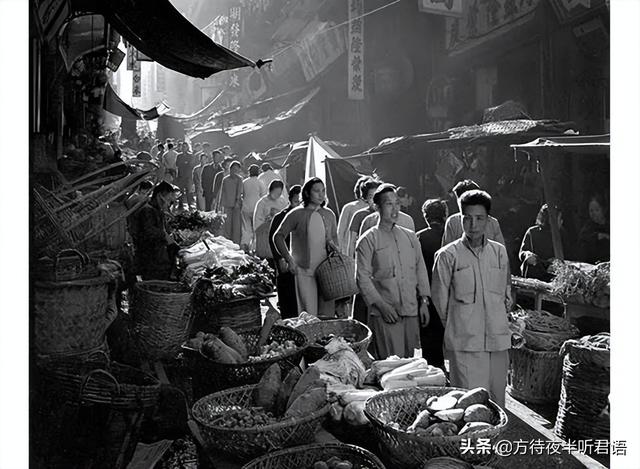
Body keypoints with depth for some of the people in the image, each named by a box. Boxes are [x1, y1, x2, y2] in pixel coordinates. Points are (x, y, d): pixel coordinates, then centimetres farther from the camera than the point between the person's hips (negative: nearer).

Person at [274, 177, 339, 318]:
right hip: (304, 271, -4)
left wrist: (333, 244, -2)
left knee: (327, 314, 7)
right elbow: (278, 236, -2)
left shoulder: (329, 215, 9)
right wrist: (289, 260, -10)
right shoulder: (297, 214, -4)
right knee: (309, 315, -3)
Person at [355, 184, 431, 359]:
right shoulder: (368, 240, -1)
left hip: (411, 311, 5)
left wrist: (424, 302, 9)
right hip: (384, 313, -5)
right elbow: (362, 277, -5)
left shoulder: (410, 237, 14)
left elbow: (420, 270, 16)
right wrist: (381, 305, -12)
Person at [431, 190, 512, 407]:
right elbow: (440, 299, 2)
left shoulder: (499, 251, 8)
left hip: (498, 339, 4)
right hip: (465, 343, -4)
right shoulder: (448, 255, -5)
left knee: (497, 398, 11)